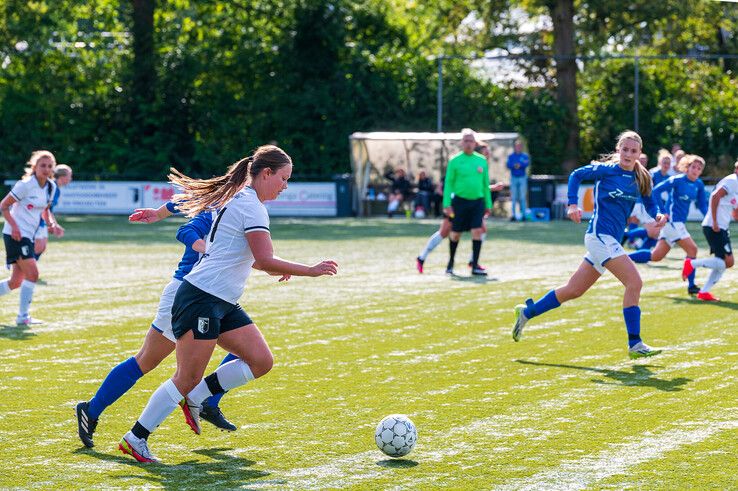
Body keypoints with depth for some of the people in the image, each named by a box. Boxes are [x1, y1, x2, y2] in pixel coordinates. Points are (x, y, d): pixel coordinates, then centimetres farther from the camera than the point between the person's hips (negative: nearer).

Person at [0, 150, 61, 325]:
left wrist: (52, 224, 3)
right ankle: (23, 316, -10)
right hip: (16, 234, -8)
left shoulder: (51, 187, 7)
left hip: (28, 236, 8)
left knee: (16, 281, 9)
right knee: (32, 273, -18)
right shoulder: (26, 185, -15)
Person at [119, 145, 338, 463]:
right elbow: (266, 260, -21)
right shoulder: (251, 206, -14)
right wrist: (311, 270, -14)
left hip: (223, 305, 10)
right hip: (200, 301, -10)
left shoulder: (239, 200, 16)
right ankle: (135, 439, 1)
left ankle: (195, 398, 12)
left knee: (261, 361, 1)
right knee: (188, 379, -8)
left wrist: (275, 268, 25)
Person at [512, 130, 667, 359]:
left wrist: (658, 215, -6)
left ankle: (527, 312, 31)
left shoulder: (641, 178, 8)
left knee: (573, 290, 15)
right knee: (634, 282, -18)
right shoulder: (606, 169, -7)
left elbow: (649, 203, 15)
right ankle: (634, 344, -15)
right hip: (599, 235, -7)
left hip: (610, 240, 7)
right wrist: (572, 204, -7)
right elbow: (576, 175, 3)